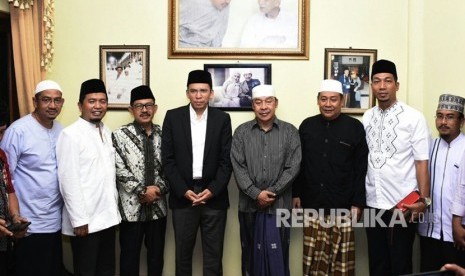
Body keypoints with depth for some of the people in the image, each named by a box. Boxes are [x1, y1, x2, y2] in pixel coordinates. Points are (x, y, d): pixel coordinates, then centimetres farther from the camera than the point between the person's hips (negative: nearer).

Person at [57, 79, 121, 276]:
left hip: (107, 217, 7)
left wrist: (114, 209, 10)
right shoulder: (70, 134, -13)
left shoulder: (106, 132, 8)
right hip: (85, 220, -6)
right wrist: (78, 220, -16)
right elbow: (68, 180, -16)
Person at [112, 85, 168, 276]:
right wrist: (143, 191, -16)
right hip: (132, 207, -3)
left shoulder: (163, 134, 4)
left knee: (156, 255, 15)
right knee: (129, 256, 9)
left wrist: (159, 188, -10)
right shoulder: (120, 135, -6)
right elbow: (120, 170, -12)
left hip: (158, 206, 3)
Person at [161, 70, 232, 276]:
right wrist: (183, 190, -10)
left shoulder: (222, 119, 3)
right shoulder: (173, 117, 2)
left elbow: (227, 160, 0)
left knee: (213, 254, 7)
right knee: (183, 252, 10)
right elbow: (168, 159, -1)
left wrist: (212, 190, -11)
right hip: (183, 196, 0)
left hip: (214, 196, 0)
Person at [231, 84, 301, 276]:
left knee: (277, 255, 5)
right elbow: (238, 167, -3)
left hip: (279, 204, -1)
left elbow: (293, 167, -4)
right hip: (250, 204, 1)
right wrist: (256, 194, -13)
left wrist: (272, 193, -10)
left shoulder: (290, 131, 2)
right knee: (252, 253, 11)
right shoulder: (241, 132, 4)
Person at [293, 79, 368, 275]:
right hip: (312, 205, 2)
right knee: (312, 258, 8)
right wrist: (296, 194, 6)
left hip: (342, 206, -2)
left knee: (342, 259, 5)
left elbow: (361, 169, -2)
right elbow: (298, 164, 10)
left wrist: (358, 202, -5)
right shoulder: (307, 126, 6)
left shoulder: (355, 127, -2)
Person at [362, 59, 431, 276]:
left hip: (402, 204, -4)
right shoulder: (367, 117, 5)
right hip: (373, 203, 4)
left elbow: (421, 162, -9)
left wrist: (424, 199, -15)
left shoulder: (414, 118, -7)